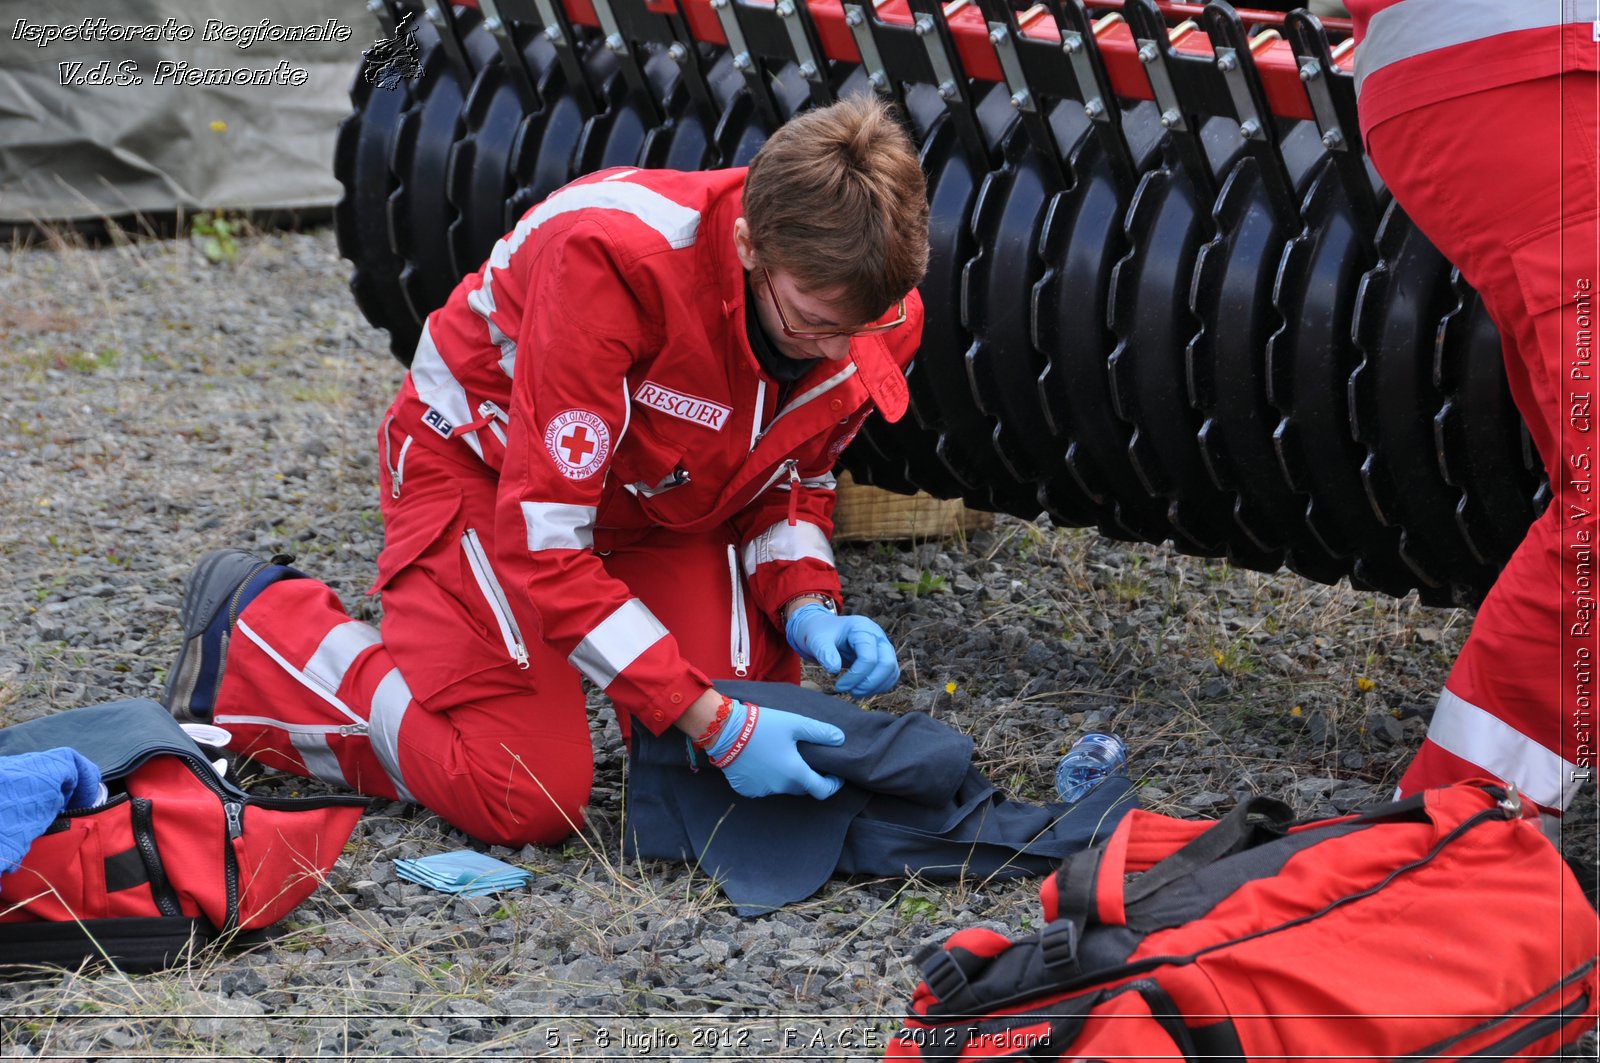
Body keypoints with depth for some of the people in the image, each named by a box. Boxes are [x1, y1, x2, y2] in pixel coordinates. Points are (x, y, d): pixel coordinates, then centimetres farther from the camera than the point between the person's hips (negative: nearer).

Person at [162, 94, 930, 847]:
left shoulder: (876, 310, -22)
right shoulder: (612, 258, -40)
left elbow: (790, 479, 1)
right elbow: (543, 538, -38)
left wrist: (805, 609, -20)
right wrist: (714, 723, -40)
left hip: (660, 493, 5)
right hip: (485, 459, -5)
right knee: (528, 801, -16)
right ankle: (255, 623, 5)